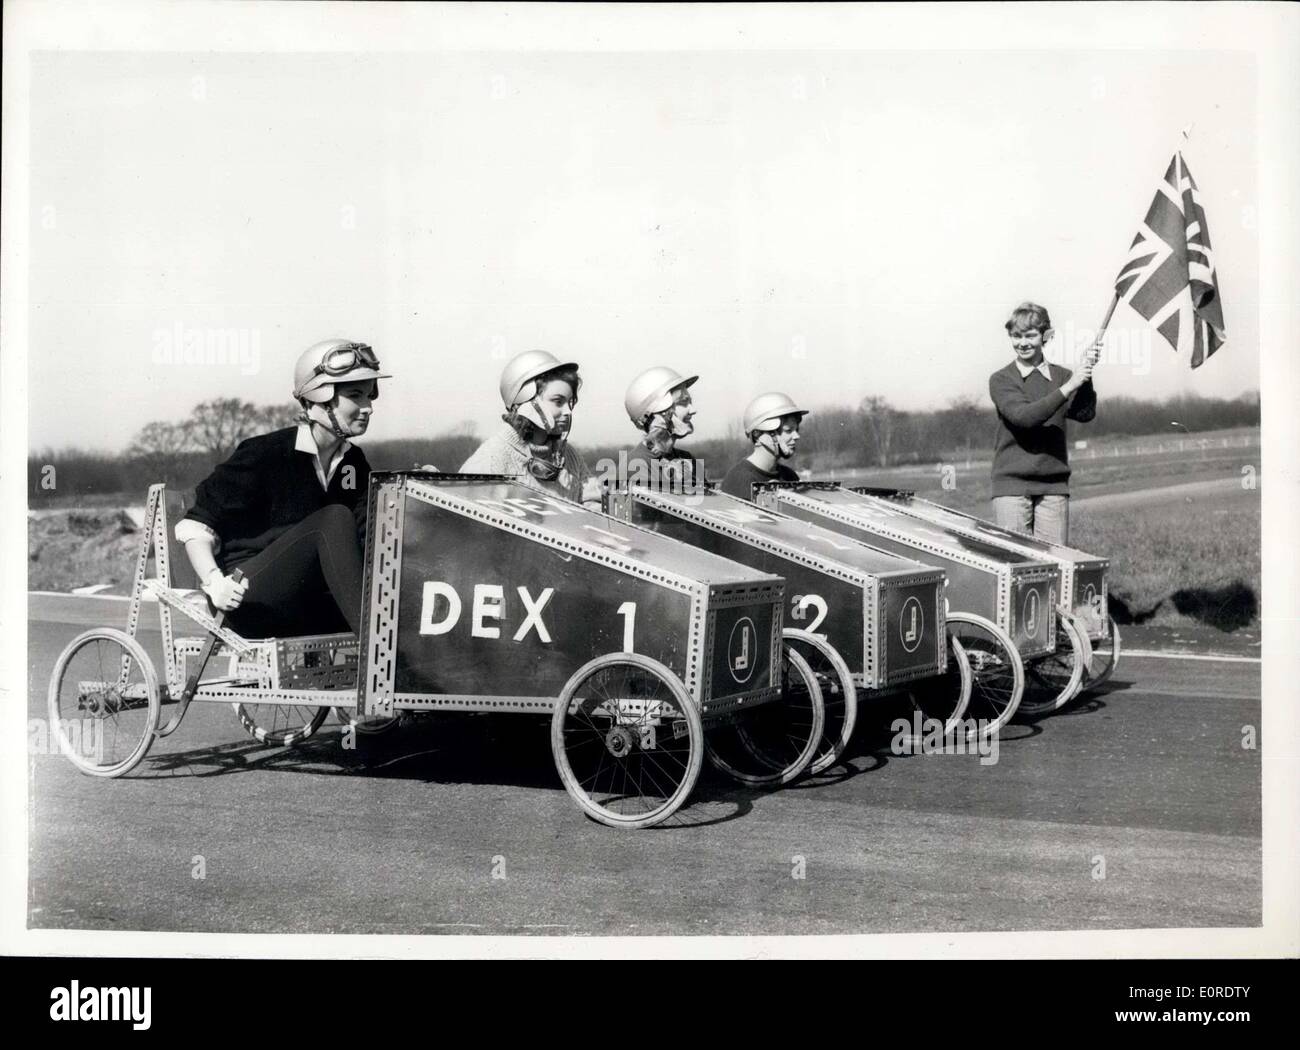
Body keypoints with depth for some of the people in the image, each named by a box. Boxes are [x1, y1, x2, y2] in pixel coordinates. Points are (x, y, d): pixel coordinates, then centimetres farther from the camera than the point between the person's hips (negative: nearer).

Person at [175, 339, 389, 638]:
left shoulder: (353, 463, 12)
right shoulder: (265, 454, -8)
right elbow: (196, 527, -7)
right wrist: (214, 581, -23)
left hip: (310, 611, 6)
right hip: (252, 602, -6)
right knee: (334, 518, -29)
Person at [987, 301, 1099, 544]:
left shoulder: (1062, 376, 10)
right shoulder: (1001, 380, 1)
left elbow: (1084, 413, -5)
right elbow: (1023, 416, -15)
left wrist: (1086, 376, -19)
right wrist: (1067, 389, -19)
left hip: (1054, 487, 3)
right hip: (1011, 485, -2)